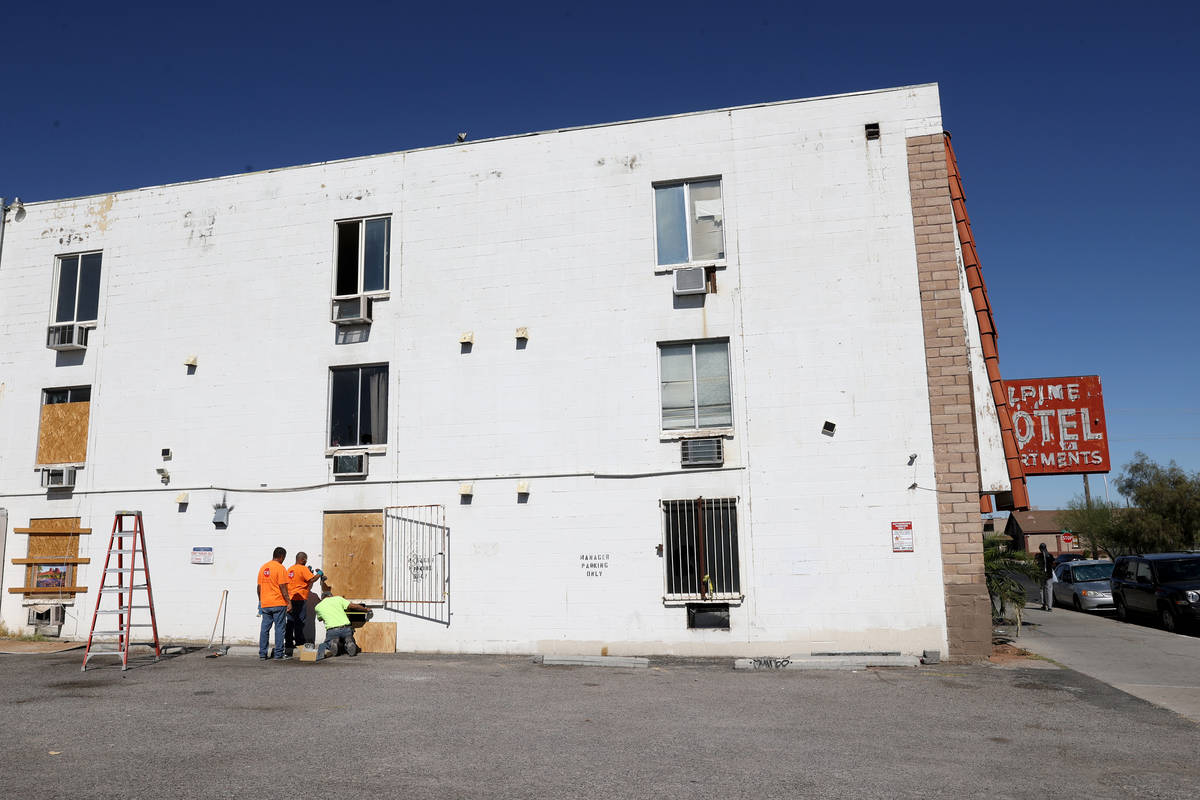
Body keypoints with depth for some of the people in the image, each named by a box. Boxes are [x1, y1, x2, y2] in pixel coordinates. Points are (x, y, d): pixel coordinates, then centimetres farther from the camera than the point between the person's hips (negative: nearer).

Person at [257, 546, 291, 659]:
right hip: (278, 603, -6)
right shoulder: (280, 568, -10)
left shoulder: (263, 568, 10)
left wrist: (260, 601, 23)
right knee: (279, 628, 0)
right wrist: (288, 602, -10)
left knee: (265, 628, 9)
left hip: (265, 604, 6)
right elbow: (282, 587, -14)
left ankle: (262, 653, 10)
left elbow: (259, 587, 14)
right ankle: (279, 653, 1)